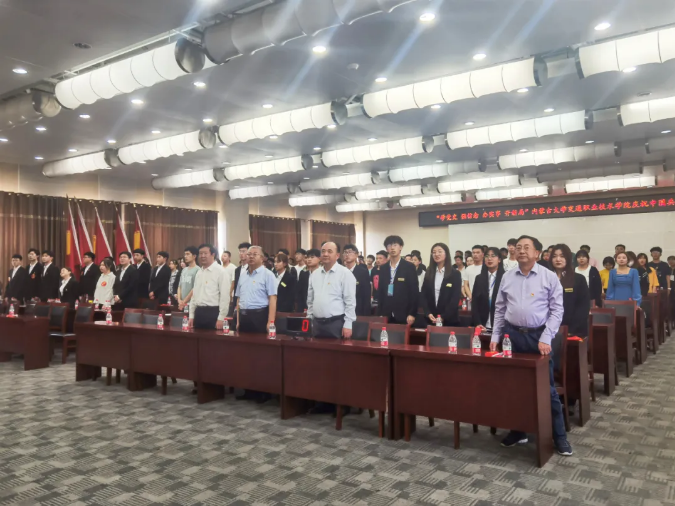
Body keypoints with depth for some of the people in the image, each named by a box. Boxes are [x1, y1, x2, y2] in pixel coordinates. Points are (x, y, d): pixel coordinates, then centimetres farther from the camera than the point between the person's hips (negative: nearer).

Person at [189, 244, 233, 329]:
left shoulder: (221, 271, -9)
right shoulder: (199, 272, 14)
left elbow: (225, 296, -13)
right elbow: (194, 294, 17)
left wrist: (221, 318, -15)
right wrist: (191, 316, 13)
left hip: (213, 313, -7)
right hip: (198, 313, 7)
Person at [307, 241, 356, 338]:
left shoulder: (345, 273, -6)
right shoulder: (314, 274, 11)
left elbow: (350, 301, -9)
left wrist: (348, 325, -13)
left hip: (336, 324, -5)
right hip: (317, 324, 5)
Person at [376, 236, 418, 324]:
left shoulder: (409, 267, -3)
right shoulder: (383, 268, 9)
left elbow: (414, 292, -5)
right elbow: (380, 291, 11)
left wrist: (412, 314, -10)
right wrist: (380, 313, 6)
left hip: (403, 315, -3)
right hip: (386, 315, 3)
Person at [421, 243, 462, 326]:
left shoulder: (455, 274, -2)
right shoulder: (428, 273, 8)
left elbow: (456, 298, -8)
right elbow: (423, 295, 4)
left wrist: (443, 317, -16)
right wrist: (428, 314, -10)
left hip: (449, 320, -3)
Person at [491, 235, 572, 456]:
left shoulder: (549, 277, -4)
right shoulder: (507, 277, 5)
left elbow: (557, 310, -5)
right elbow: (499, 309, 10)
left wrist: (546, 338, -13)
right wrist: (495, 336, 6)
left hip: (538, 336, -3)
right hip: (513, 334, 3)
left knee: (547, 388, 3)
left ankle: (559, 436, 17)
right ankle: (518, 431, 26)